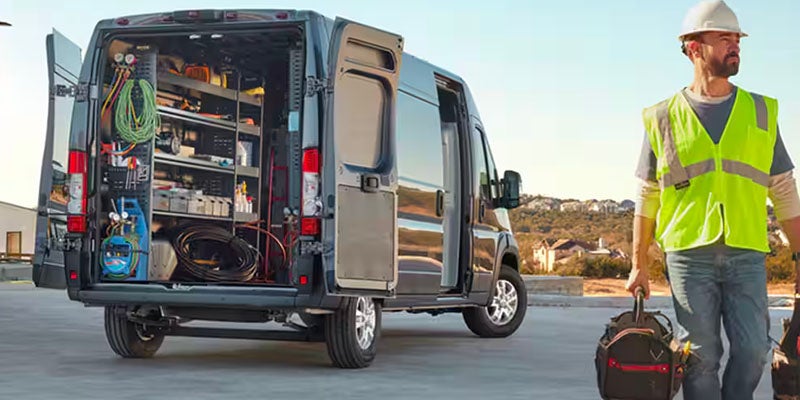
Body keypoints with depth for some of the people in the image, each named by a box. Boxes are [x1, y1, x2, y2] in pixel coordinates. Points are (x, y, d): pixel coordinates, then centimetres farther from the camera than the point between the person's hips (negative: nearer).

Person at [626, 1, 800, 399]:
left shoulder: (760, 112, 10)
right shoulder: (664, 118, 6)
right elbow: (647, 198, 10)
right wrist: (639, 265, 7)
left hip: (747, 255, 2)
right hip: (688, 253, -1)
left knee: (752, 350, -4)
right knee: (701, 357, 1)